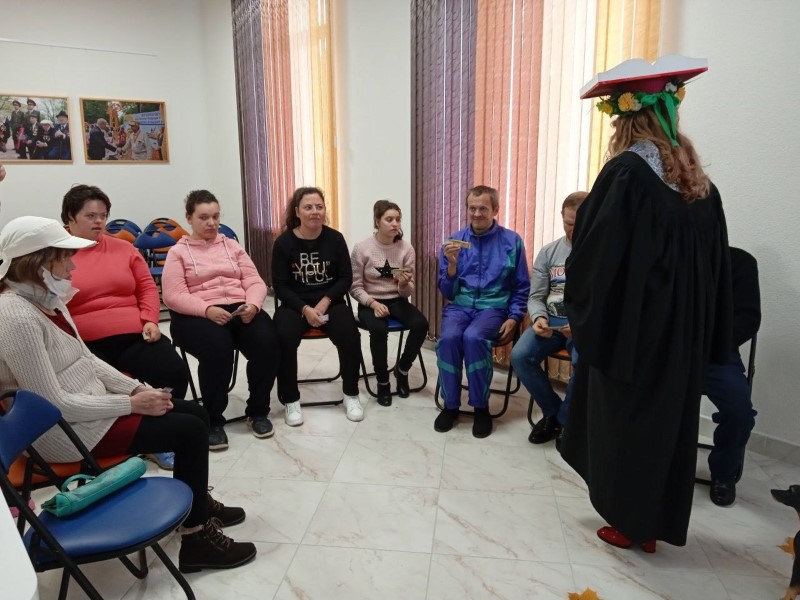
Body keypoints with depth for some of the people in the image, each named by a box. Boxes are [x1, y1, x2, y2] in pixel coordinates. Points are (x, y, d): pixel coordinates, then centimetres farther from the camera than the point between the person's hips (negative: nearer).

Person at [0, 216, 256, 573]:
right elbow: (55, 404, -26)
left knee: (194, 414, 9)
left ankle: (196, 502, 29)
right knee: (191, 430, -11)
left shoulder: (47, 298, 5)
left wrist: (136, 388, -1)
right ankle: (197, 540, 3)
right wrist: (131, 403, -19)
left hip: (88, 405, 9)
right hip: (68, 430, -9)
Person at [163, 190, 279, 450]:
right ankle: (213, 420, -15)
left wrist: (253, 305, -13)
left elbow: (255, 282, 10)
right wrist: (207, 309, -22)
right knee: (218, 348, -36)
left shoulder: (232, 245, 21)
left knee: (267, 342, -27)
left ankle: (258, 411, -5)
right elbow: (173, 296, -4)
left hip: (240, 309, 3)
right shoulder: (178, 252, 10)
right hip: (197, 315, -3)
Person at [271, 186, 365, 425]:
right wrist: (305, 309, -19)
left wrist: (326, 301, -15)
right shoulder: (284, 242, -4)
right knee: (283, 338, -29)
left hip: (331, 302, 1)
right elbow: (280, 285, -5)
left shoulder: (335, 238, -1)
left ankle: (351, 394, -3)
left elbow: (346, 277, 1)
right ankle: (290, 400, -10)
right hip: (295, 304, -1)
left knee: (349, 335, -25)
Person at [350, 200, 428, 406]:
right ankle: (382, 381, -8)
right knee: (379, 329, -34)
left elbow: (407, 291, -1)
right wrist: (373, 303, -21)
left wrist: (404, 284, -24)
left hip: (397, 301, 3)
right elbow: (355, 287, -6)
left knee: (421, 323, -25)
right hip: (370, 302, -3)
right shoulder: (362, 248, -9)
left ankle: (402, 369, 2)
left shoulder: (406, 248, -3)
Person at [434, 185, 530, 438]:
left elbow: (522, 288, 7)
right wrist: (452, 264, -11)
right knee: (448, 338, -29)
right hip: (460, 305, 2)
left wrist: (514, 318, -7)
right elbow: (447, 292, 6)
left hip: (493, 306, -2)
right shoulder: (455, 240, 7)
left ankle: (481, 407, -13)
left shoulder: (512, 241, 2)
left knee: (473, 337, -33)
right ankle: (451, 405, -9)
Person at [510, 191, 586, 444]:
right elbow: (535, 297, 10)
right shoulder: (548, 252, 10)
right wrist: (538, 318, -13)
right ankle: (553, 411, 4)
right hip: (551, 321, 4)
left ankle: (565, 419, -5)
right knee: (520, 355, -21)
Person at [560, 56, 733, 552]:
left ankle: (631, 523, 24)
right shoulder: (699, 181, 4)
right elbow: (716, 268, 8)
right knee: (668, 419, 17)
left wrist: (582, 311, 0)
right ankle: (654, 522, 32)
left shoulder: (627, 172, -17)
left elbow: (594, 256, -18)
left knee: (626, 422, 9)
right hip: (683, 332, 7)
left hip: (631, 328, -7)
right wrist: (704, 335, 15)